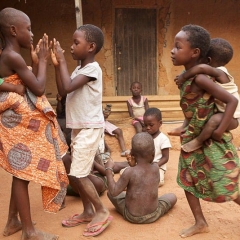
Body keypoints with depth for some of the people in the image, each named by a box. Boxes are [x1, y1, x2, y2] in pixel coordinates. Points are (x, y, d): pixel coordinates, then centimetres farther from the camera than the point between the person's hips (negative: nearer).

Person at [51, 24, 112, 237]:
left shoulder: (92, 68, -15)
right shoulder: (79, 69, 12)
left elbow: (67, 87, -26)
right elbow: (62, 91, 11)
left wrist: (62, 61, -15)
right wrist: (57, 65, 5)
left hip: (90, 128, -9)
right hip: (79, 128, 9)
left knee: (77, 174, -7)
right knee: (78, 173, 13)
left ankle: (102, 212, 7)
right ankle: (88, 211, 27)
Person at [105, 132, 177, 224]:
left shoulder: (129, 172, -21)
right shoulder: (155, 168, -9)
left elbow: (114, 192, -18)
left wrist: (108, 170, -12)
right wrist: (133, 166, 4)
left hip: (131, 217, -2)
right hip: (153, 216, 3)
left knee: (110, 192, 15)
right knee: (172, 197, 23)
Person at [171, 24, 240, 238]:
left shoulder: (200, 78, -24)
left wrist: (219, 131, -26)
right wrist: (188, 130, 12)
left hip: (212, 142, -9)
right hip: (194, 140, 9)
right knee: (186, 179, 14)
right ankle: (200, 223, 30)